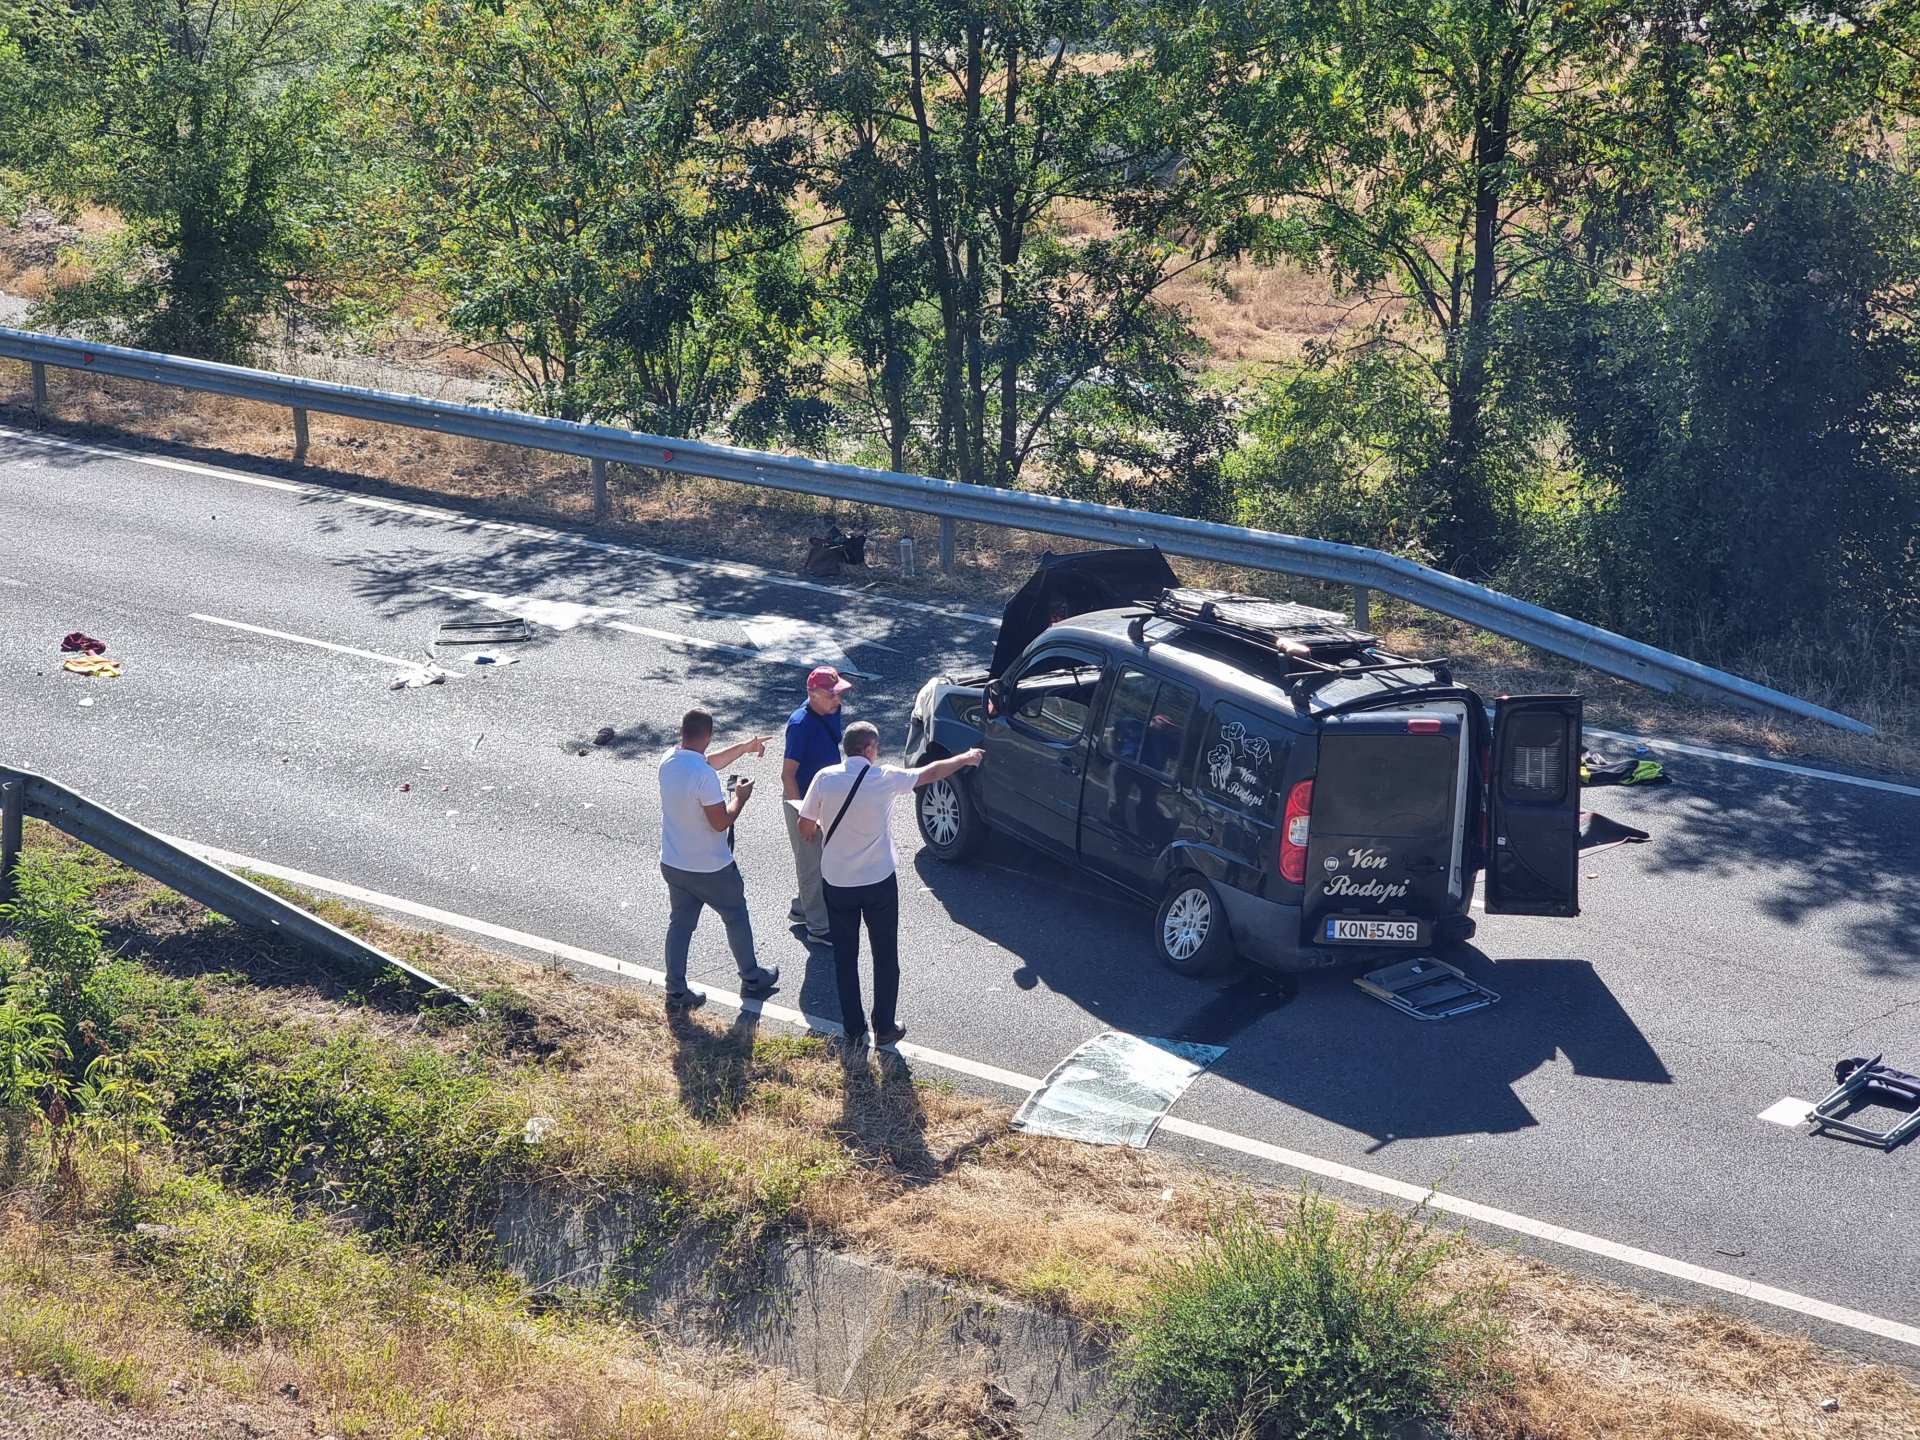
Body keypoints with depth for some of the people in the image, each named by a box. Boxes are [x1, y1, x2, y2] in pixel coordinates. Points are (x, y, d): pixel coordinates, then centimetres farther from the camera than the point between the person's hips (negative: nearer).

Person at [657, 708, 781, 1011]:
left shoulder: (668, 760, -4)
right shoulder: (704, 776, -30)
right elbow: (721, 821, -24)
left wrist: (744, 747, 22)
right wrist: (740, 798, -7)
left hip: (672, 864, 6)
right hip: (710, 869, -6)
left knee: (679, 924, 16)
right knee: (736, 918, 16)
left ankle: (676, 992, 19)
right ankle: (752, 978, 32)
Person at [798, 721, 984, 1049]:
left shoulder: (825, 778, -11)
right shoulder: (885, 778, -13)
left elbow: (805, 828, -2)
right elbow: (931, 773, 4)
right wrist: (966, 759, 21)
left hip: (836, 884, 1)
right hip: (879, 883, -1)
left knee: (845, 958, 14)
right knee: (885, 956, 15)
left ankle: (853, 1031, 19)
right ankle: (884, 1027, 23)